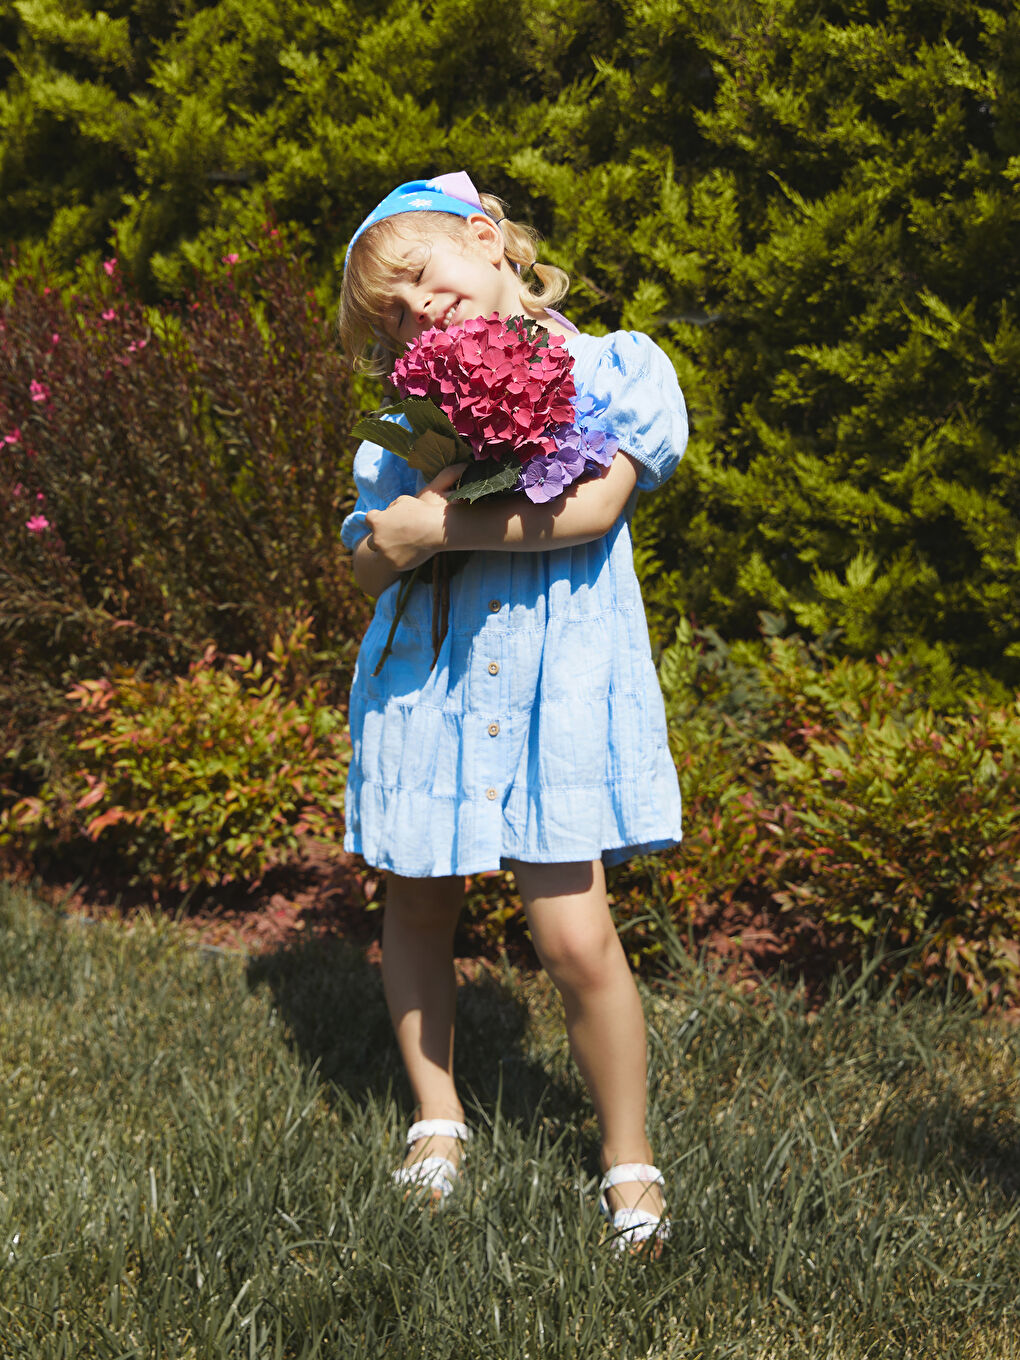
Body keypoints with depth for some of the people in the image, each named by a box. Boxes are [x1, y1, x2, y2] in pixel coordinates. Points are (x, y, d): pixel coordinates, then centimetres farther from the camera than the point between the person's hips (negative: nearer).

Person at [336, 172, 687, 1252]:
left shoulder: (615, 366, 3)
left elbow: (593, 505, -13)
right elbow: (368, 565, 11)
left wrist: (438, 526, -13)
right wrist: (397, 534, -12)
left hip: (558, 680, -4)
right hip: (425, 677, 4)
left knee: (575, 938, -9)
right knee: (416, 909, 11)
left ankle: (629, 1158, 11)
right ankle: (437, 1120, 33)